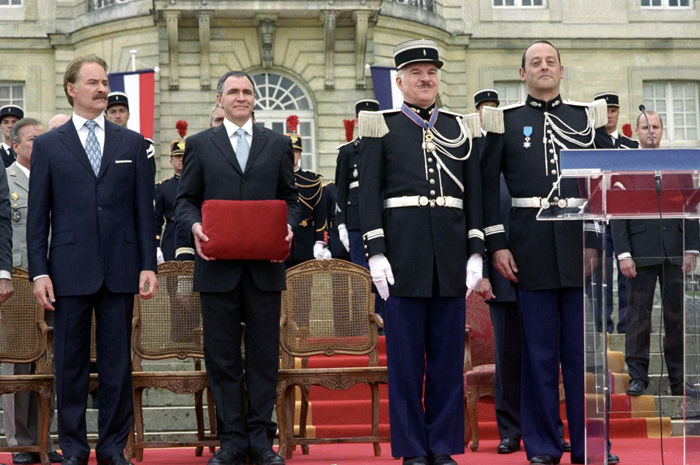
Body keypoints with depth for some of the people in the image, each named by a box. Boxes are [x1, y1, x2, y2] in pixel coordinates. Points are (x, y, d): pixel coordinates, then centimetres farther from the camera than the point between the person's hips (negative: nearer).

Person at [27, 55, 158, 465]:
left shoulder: (132, 143, 10)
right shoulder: (48, 145, 6)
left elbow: (145, 210, 7)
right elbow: (38, 215, 4)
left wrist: (148, 265, 0)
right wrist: (39, 272, -4)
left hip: (120, 269, 1)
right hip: (70, 271, -1)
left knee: (118, 362, 4)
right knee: (71, 363, 4)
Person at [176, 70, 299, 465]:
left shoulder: (279, 144, 12)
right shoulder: (200, 145, 10)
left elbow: (290, 199, 13)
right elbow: (186, 200, 9)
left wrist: (288, 227, -7)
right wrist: (194, 225, -11)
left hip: (265, 266, 1)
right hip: (218, 265, 0)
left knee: (264, 354, 2)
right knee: (222, 356, 2)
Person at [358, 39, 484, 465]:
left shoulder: (461, 128, 13)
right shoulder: (382, 128, 5)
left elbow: (474, 194, 11)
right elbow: (369, 194, 0)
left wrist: (476, 252, 3)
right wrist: (376, 253, -9)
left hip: (451, 252, 3)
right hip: (404, 251, -3)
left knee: (448, 353, 5)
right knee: (406, 354, 0)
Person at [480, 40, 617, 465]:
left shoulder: (587, 117, 11)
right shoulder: (505, 120, 6)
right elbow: (488, 185, 4)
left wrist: (600, 240, 0)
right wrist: (497, 244, -3)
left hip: (581, 244, 1)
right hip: (532, 248, -1)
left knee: (585, 347, 3)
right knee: (540, 350, 2)